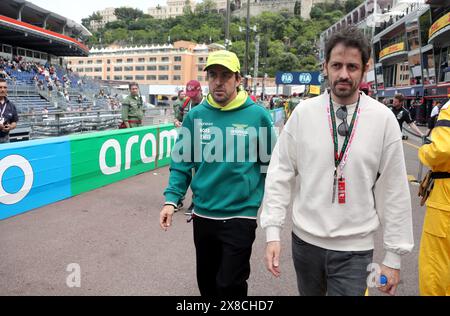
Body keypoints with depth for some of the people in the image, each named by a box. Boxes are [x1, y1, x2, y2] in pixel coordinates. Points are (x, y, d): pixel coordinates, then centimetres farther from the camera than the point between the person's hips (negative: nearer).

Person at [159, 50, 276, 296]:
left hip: (240, 216, -3)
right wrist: (171, 199, -6)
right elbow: (182, 162, 3)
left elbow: (270, 163, 0)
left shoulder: (257, 115, -8)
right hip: (202, 215, 4)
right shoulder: (195, 116, -1)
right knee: (206, 283, 21)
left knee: (230, 285, 3)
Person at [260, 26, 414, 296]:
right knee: (309, 292, 22)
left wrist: (394, 256, -1)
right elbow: (281, 173, -3)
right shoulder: (304, 112, -6)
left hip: (355, 248, -1)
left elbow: (394, 191, -4)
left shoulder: (384, 119, -7)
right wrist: (273, 232, -7)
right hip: (305, 239, 2)